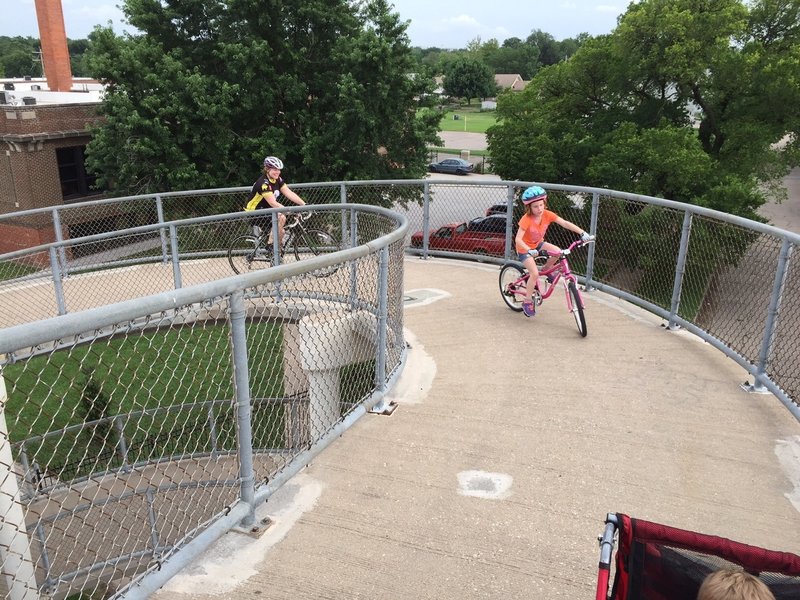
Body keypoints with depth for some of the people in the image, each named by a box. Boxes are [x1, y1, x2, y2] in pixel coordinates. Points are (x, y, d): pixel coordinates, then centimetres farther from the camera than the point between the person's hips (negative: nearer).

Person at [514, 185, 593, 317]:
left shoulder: (547, 214, -18)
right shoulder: (526, 219, -30)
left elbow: (565, 223, -22)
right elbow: (518, 239, -37)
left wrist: (582, 233, -33)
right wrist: (529, 251, -53)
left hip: (538, 243, 5)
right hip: (524, 248, -5)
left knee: (557, 252, -21)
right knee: (535, 274, -19)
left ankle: (545, 270, 8)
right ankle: (527, 302, -1)